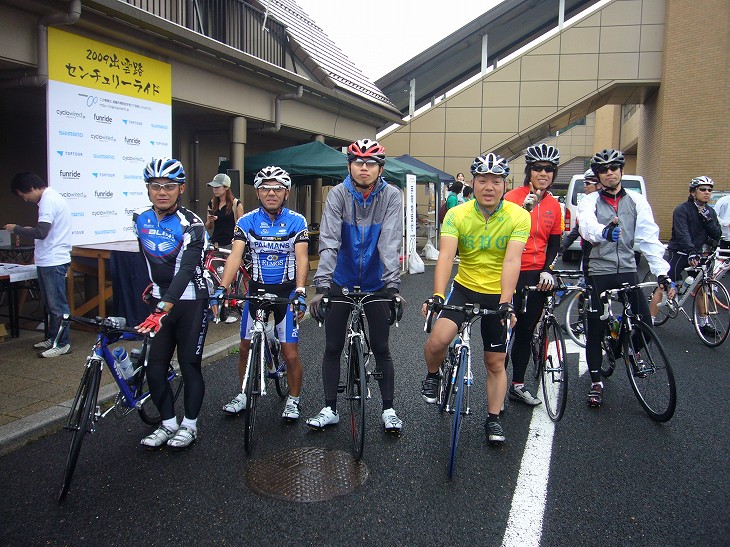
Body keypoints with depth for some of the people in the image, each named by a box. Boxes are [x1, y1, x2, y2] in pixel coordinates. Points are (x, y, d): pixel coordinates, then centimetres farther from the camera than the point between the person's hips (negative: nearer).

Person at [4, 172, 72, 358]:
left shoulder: (48, 201, -17)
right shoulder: (51, 198, 15)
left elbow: (41, 232, -24)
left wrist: (16, 229, -11)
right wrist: (28, 230, 14)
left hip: (53, 262, -10)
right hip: (49, 261, 10)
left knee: (57, 304, -3)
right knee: (50, 304, 17)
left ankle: (62, 344, 4)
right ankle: (52, 338, 26)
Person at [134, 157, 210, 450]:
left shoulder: (191, 224, -20)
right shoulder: (140, 218, -1)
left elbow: (186, 270, -30)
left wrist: (163, 309, -40)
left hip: (190, 300, -5)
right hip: (159, 299, 5)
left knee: (189, 363, 3)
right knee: (155, 365, 4)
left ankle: (190, 424, 19)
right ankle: (168, 423, 20)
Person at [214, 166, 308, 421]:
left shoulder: (296, 221, -7)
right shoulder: (247, 221, -4)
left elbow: (302, 258, -16)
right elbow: (235, 255, -14)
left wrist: (300, 291, -31)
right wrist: (222, 288, -27)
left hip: (286, 292, -2)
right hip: (257, 290, 2)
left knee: (291, 353, -2)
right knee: (245, 347, 9)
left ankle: (293, 400, 19)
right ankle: (243, 395, 31)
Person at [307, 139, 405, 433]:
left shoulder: (391, 196, -12)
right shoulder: (338, 194, -13)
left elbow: (390, 243, -22)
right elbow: (329, 241, -23)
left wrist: (394, 286, -33)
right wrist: (321, 286, -33)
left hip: (376, 284, 0)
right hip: (341, 282, 1)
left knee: (381, 349, 6)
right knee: (332, 348, 6)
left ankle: (388, 409, 21)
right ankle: (330, 409, 20)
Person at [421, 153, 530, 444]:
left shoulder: (518, 216, -14)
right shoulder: (457, 215, -12)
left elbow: (511, 262, -23)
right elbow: (445, 256, -24)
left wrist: (506, 302, -35)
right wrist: (437, 295, -38)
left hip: (498, 294, 0)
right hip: (464, 287, 0)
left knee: (496, 363, 9)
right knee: (437, 340, -23)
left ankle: (493, 418, 29)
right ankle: (432, 376, 10)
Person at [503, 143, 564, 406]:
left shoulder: (554, 205, 8)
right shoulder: (513, 197, -7)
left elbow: (554, 243, 12)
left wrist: (547, 270, -3)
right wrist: (525, 208, -26)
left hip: (537, 277, 5)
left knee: (526, 331, 14)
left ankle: (517, 385, 26)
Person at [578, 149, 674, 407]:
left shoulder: (637, 201, 7)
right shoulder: (590, 202, -1)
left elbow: (650, 238, -1)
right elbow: (587, 225, -24)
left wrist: (662, 272, -13)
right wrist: (604, 231, -48)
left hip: (628, 271, 2)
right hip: (599, 272, -2)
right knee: (595, 329, 2)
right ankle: (596, 383, 18)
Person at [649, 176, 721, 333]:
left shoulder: (710, 212, 9)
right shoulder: (682, 209, -13)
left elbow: (717, 235, 2)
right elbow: (682, 234, -25)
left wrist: (707, 220, -13)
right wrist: (691, 252, -38)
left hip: (697, 253, 7)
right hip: (679, 253, -7)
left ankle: (704, 323, 23)